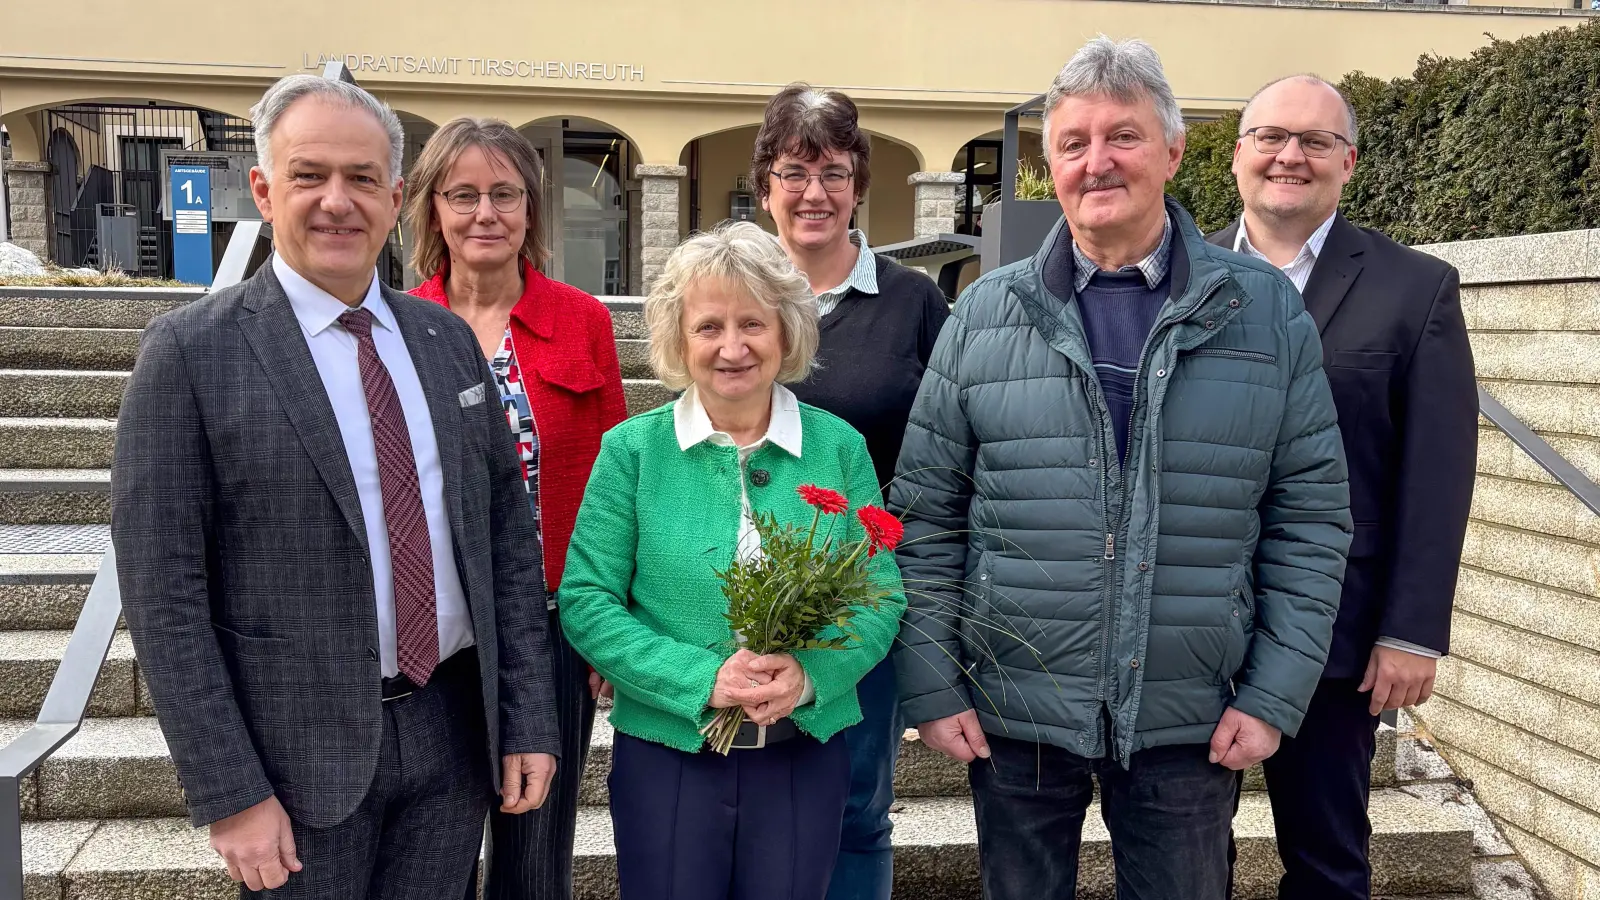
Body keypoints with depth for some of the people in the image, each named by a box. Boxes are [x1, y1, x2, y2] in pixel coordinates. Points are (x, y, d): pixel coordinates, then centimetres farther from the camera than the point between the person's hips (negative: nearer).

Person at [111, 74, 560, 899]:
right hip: (301, 753, -3)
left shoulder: (448, 338, 4)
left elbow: (507, 530, 4)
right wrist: (228, 794, -11)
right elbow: (162, 594, -10)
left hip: (455, 730, 4)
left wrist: (527, 719, 0)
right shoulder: (190, 352, -9)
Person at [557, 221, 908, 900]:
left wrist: (812, 673, -18)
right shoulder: (633, 448, -4)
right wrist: (702, 678, -18)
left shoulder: (838, 447, -1)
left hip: (806, 754, 2)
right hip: (664, 753, -1)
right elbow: (585, 602, -7)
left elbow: (882, 595, 0)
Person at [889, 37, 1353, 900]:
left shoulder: (1267, 311, -1)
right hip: (1014, 710, 0)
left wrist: (1275, 695, -4)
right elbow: (925, 517, -1)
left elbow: (1311, 518, 1)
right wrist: (930, 686, -5)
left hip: (1192, 721, 0)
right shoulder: (984, 315, -2)